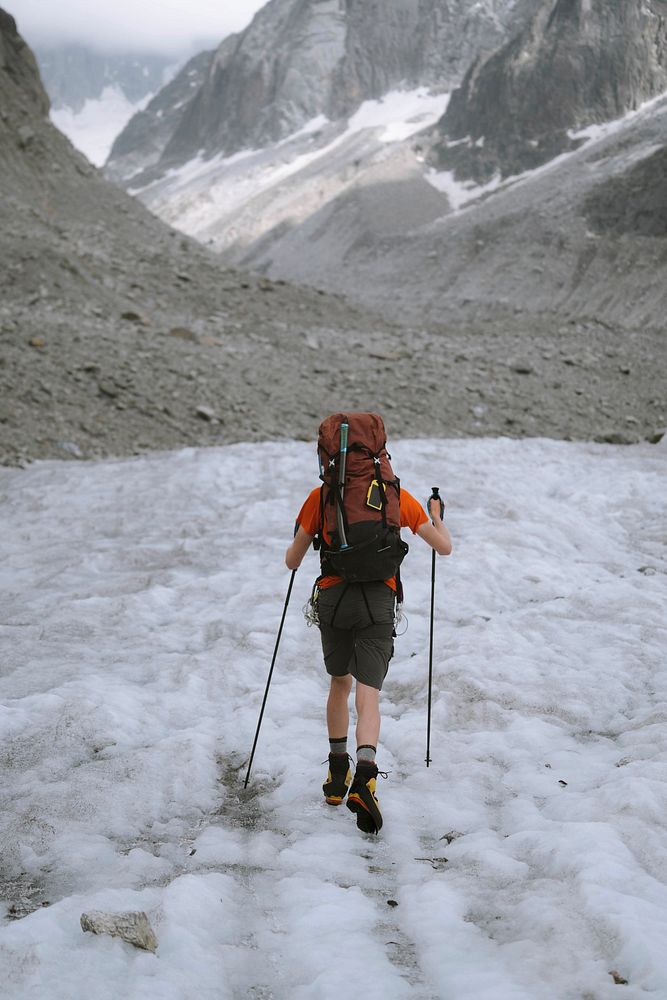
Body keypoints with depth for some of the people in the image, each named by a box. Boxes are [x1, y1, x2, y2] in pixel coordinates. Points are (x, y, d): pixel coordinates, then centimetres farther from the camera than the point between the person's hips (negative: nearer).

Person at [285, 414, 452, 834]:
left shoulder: (321, 495, 6)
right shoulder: (398, 495, 6)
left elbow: (292, 561, 9)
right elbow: (445, 547, 11)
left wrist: (305, 536, 30)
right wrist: (438, 515, 31)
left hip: (332, 599, 1)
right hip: (378, 601, -1)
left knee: (340, 684, 23)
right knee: (368, 697, -4)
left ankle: (338, 774, 30)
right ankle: (364, 778, -28)